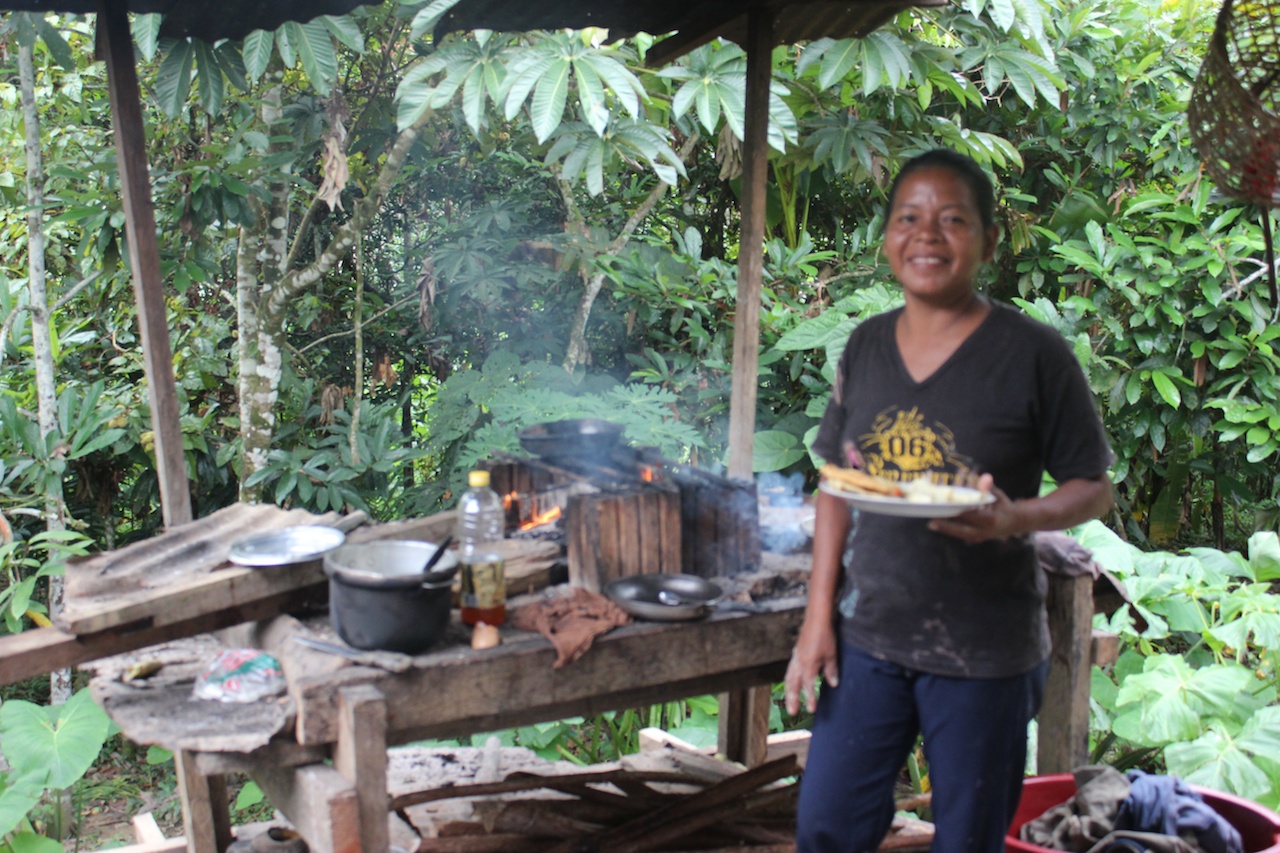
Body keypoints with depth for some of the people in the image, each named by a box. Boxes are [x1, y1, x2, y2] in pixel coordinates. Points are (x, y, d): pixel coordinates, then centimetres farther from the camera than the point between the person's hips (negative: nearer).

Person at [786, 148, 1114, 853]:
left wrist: (1016, 519, -25)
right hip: (867, 635, 4)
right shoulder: (866, 347, 4)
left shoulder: (1034, 354, -9)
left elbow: (1094, 489, -4)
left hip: (983, 653, -4)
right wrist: (818, 615, 3)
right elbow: (835, 483, 9)